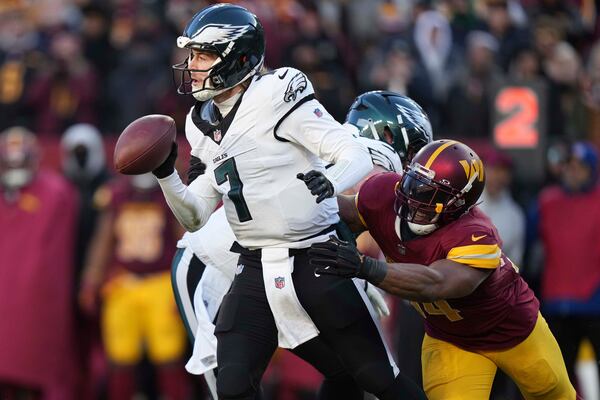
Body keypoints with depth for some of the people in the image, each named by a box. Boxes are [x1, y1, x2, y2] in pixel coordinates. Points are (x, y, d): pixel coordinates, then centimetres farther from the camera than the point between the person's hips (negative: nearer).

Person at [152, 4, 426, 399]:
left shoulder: (278, 98, -12)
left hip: (317, 262, -6)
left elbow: (358, 157, -17)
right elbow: (195, 216, 12)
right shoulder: (205, 126, 9)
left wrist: (330, 183, -38)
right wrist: (166, 175, -6)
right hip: (256, 272, 6)